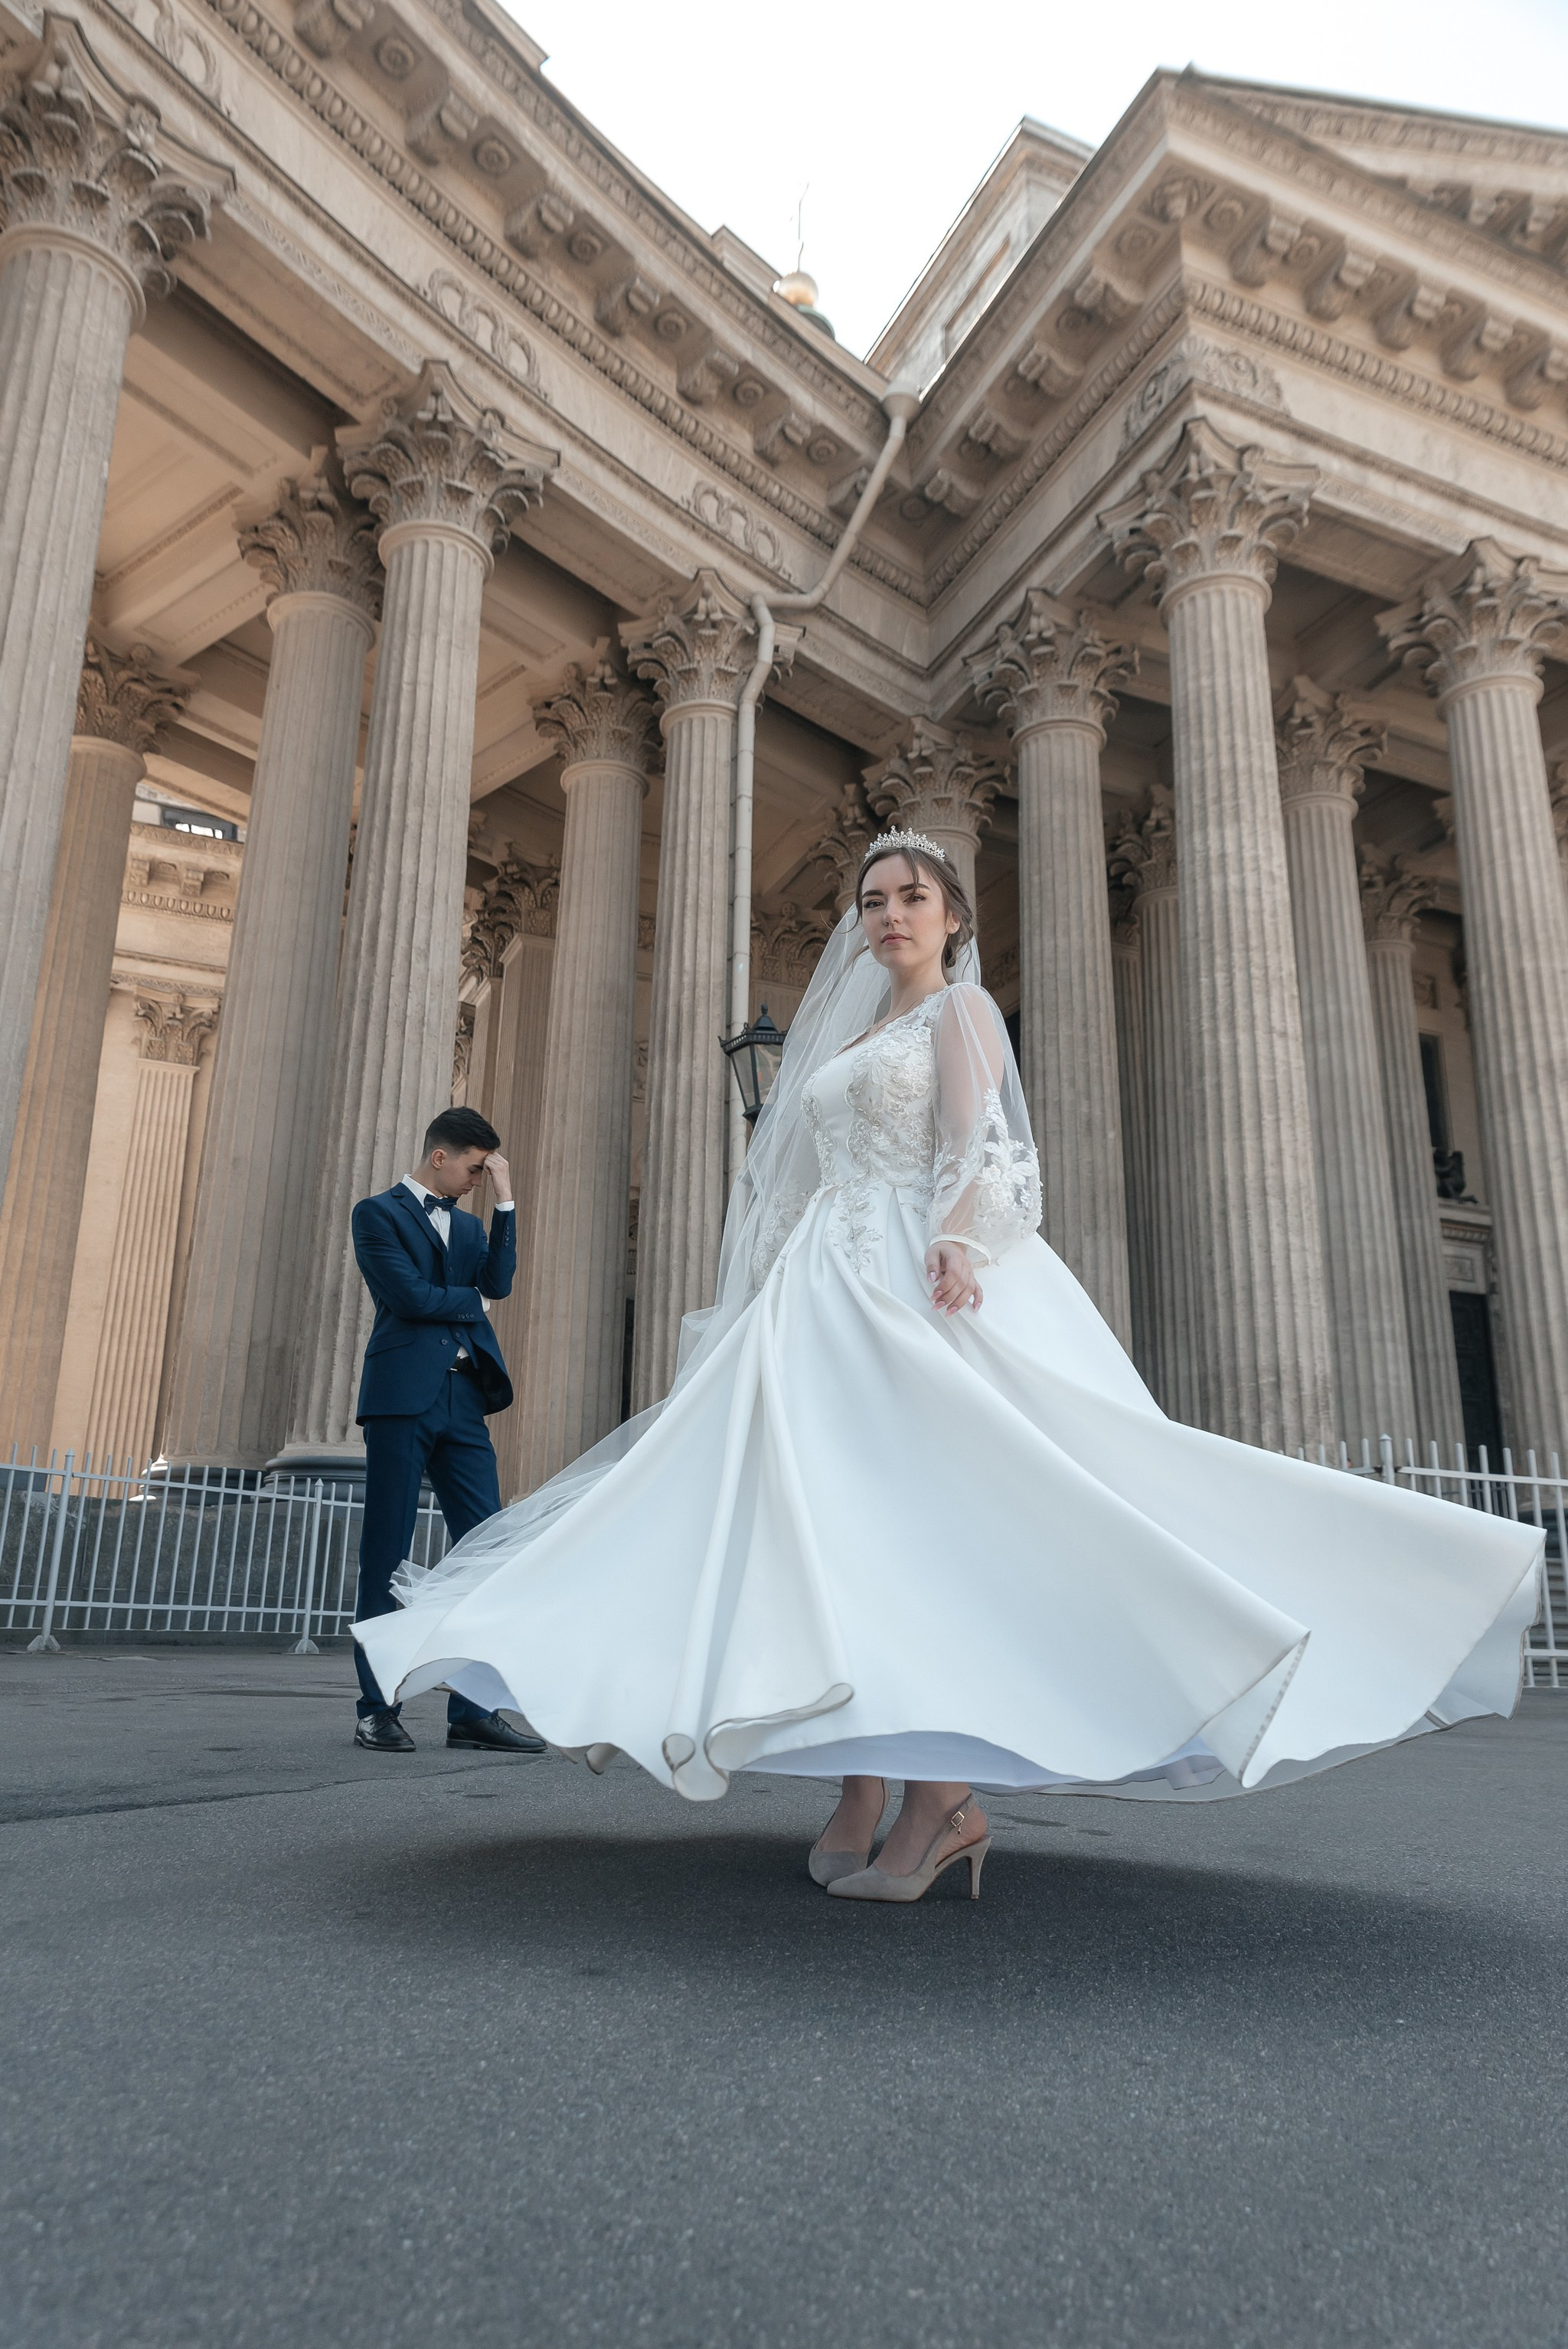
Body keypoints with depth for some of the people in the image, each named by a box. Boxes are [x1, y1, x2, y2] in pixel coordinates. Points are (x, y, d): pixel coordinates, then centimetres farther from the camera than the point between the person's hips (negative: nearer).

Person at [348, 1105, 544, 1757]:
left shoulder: (469, 1224, 22)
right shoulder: (379, 1213, 3)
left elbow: (499, 1282, 4)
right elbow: (409, 1295, -11)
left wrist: (505, 1201, 2)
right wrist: (471, 1300, 4)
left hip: (464, 1400, 6)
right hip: (403, 1397, -6)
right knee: (386, 1557, 0)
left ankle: (474, 1710, 6)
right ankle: (377, 1710, 10)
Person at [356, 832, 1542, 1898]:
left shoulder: (963, 1009, 6)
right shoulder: (851, 1035, 26)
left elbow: (977, 1153, -9)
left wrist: (954, 1248, -26)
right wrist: (798, 1291, 16)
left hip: (923, 1289, -7)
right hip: (835, 1290, 7)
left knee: (925, 1509, -14)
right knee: (836, 1517, -1)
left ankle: (944, 1799, -12)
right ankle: (862, 1801, 0)